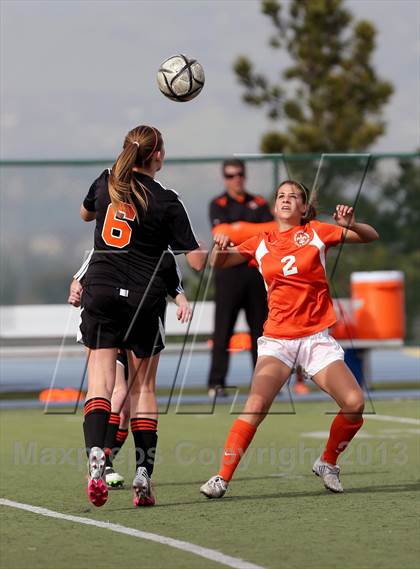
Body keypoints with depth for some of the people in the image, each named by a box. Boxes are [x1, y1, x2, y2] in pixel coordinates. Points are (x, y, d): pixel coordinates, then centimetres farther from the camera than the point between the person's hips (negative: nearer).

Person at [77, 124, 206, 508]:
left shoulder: (105, 184, 5)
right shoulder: (166, 202, -5)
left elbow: (86, 214, 29)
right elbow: (196, 261, -4)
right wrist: (212, 249, 18)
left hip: (100, 292, 2)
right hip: (145, 298, -2)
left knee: (100, 378, -3)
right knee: (144, 387, 9)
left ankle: (96, 457, -26)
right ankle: (144, 475, 2)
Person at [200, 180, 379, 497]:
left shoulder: (315, 233, 5)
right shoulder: (262, 244, 10)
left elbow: (370, 237, 4)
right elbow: (219, 262, 12)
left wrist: (351, 224, -18)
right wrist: (220, 247, -12)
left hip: (317, 337, 0)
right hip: (277, 339, 0)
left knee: (354, 404, -15)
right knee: (256, 406, -21)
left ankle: (328, 463, 10)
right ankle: (222, 478, -16)